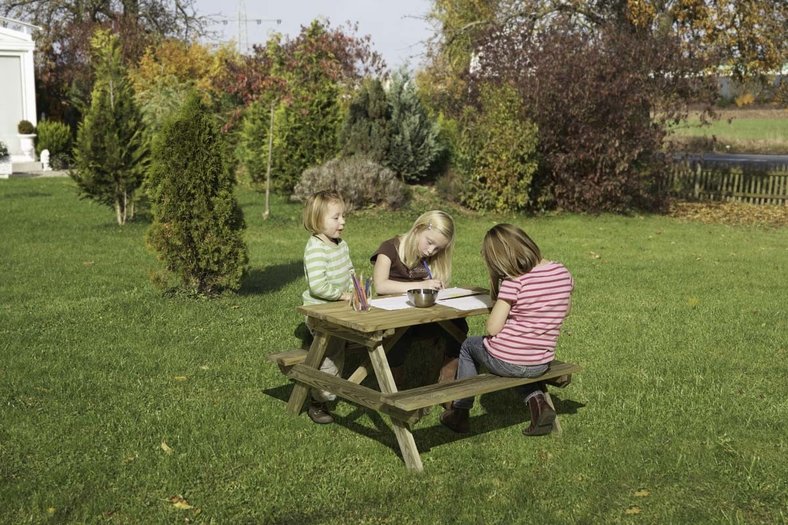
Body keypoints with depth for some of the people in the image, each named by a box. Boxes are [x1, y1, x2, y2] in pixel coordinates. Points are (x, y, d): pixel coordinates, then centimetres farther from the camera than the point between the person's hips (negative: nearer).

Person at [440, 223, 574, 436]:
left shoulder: (514, 281, -21)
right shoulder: (562, 273, -3)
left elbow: (492, 328, -20)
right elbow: (563, 311, 14)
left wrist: (497, 306, -1)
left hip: (505, 362, -5)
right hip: (542, 363, 5)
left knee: (469, 345, 27)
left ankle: (460, 412, 36)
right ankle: (537, 401, 16)